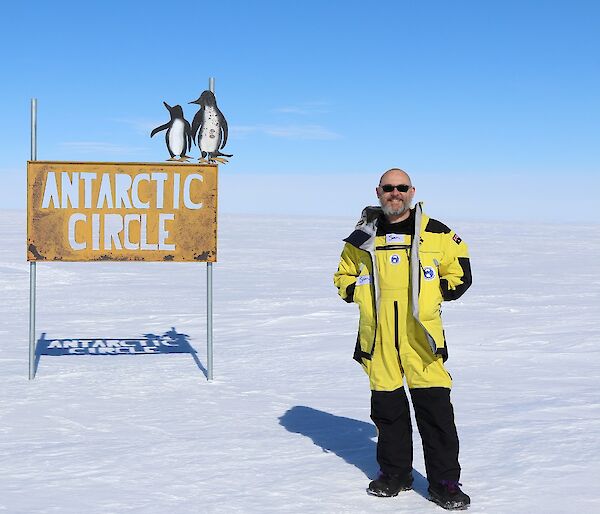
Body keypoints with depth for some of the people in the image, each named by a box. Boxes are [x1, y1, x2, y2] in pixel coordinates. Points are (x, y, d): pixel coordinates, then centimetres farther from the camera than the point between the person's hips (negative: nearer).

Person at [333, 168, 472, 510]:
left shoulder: (437, 234, 4)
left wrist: (436, 295, 1)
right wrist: (361, 294, 4)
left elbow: (459, 274, 11)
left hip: (422, 333, -2)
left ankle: (444, 481, 6)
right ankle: (395, 472, 25)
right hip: (378, 336, 2)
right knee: (387, 406, 10)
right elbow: (344, 277, 20)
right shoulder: (363, 238, 10)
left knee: (435, 408, -5)